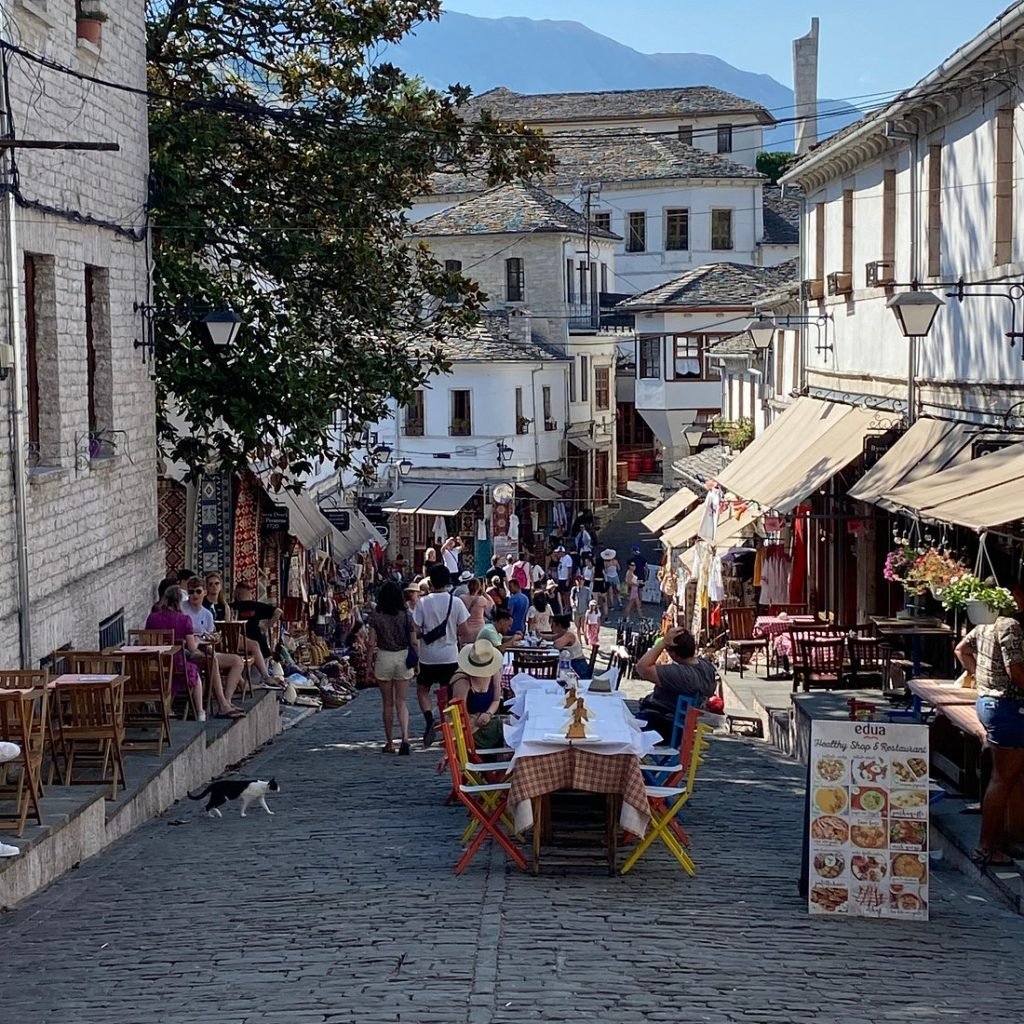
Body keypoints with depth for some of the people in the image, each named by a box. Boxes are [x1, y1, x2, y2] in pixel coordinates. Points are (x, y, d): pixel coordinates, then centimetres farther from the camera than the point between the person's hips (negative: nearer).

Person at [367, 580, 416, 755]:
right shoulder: (407, 614, -3)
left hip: (384, 657, -1)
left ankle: (389, 743, 16)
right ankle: (405, 737, -16)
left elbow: (372, 643, -6)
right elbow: (414, 642, -2)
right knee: (402, 702, 5)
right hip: (403, 657, 1)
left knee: (387, 703, 10)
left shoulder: (376, 615, -7)